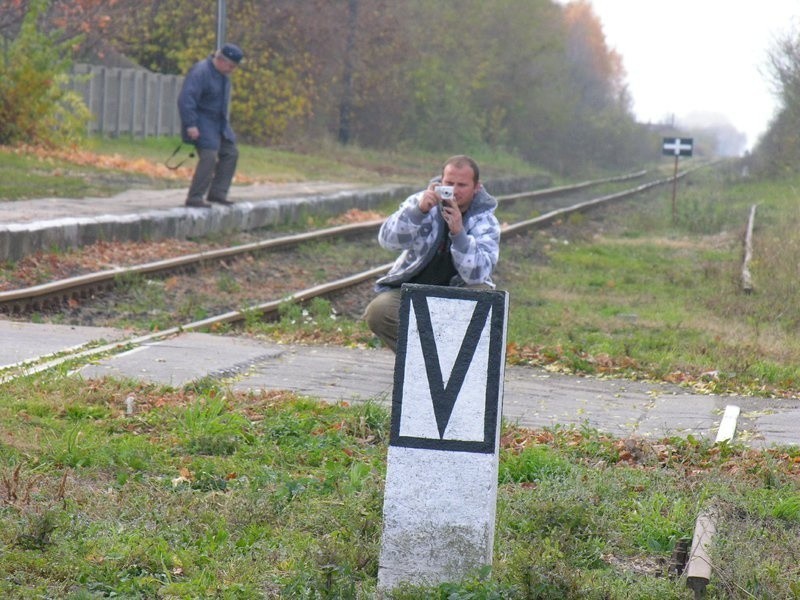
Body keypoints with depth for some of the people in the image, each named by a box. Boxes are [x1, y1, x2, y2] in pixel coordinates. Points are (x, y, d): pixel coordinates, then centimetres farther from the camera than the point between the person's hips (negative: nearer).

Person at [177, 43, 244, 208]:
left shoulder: (223, 75, 9)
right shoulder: (200, 72, -20)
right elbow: (185, 99, -26)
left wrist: (224, 124, 20)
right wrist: (190, 125, -28)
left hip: (218, 122, 10)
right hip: (202, 122, -10)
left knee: (230, 152, 9)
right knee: (209, 156, -18)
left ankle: (217, 193, 14)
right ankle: (195, 197, -15)